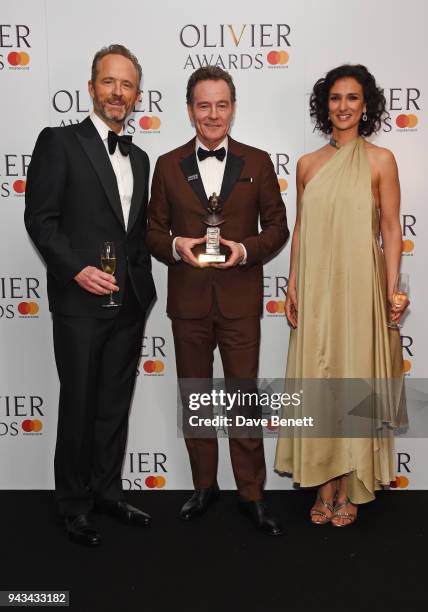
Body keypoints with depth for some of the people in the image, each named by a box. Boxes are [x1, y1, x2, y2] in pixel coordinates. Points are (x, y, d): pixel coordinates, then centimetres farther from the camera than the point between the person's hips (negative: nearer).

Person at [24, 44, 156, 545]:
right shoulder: (59, 142, -3)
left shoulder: (139, 158, 15)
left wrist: (141, 279, 9)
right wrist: (77, 268, -18)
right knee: (78, 405, 5)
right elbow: (39, 218, -9)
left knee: (116, 404, 14)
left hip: (129, 302, 6)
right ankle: (75, 504, 22)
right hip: (80, 302, -5)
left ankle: (107, 490, 30)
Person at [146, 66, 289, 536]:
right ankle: (204, 485, 29)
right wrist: (176, 246, -15)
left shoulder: (257, 162, 3)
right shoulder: (167, 166, 5)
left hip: (240, 300, -1)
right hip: (188, 301, 2)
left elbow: (277, 227, 3)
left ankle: (252, 494, 18)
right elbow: (154, 231, 6)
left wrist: (245, 249, -15)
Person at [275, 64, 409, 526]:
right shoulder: (308, 164, 9)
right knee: (318, 381, 6)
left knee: (355, 379, 4)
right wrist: (292, 287, 6)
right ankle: (324, 485, 19)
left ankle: (350, 489, 19)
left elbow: (390, 228, -2)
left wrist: (393, 288, -10)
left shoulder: (380, 160, 0)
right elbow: (300, 229, 11)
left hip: (359, 285, -3)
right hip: (315, 287, 3)